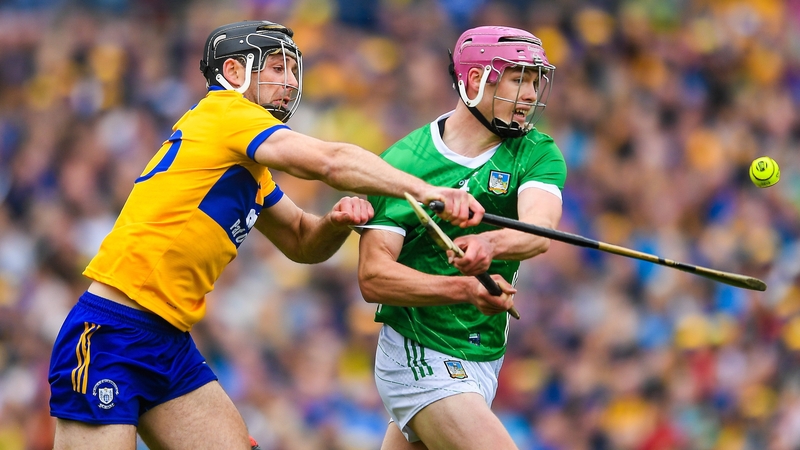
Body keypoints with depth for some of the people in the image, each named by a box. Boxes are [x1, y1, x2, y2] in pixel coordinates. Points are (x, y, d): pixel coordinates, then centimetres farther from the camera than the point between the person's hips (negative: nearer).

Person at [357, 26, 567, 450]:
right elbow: (373, 278, -15)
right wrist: (463, 289, -31)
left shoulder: (537, 153, 0)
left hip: (484, 360, 5)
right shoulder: (401, 163, -9)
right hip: (419, 356, -5)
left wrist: (490, 244, -44)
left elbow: (538, 231, -21)